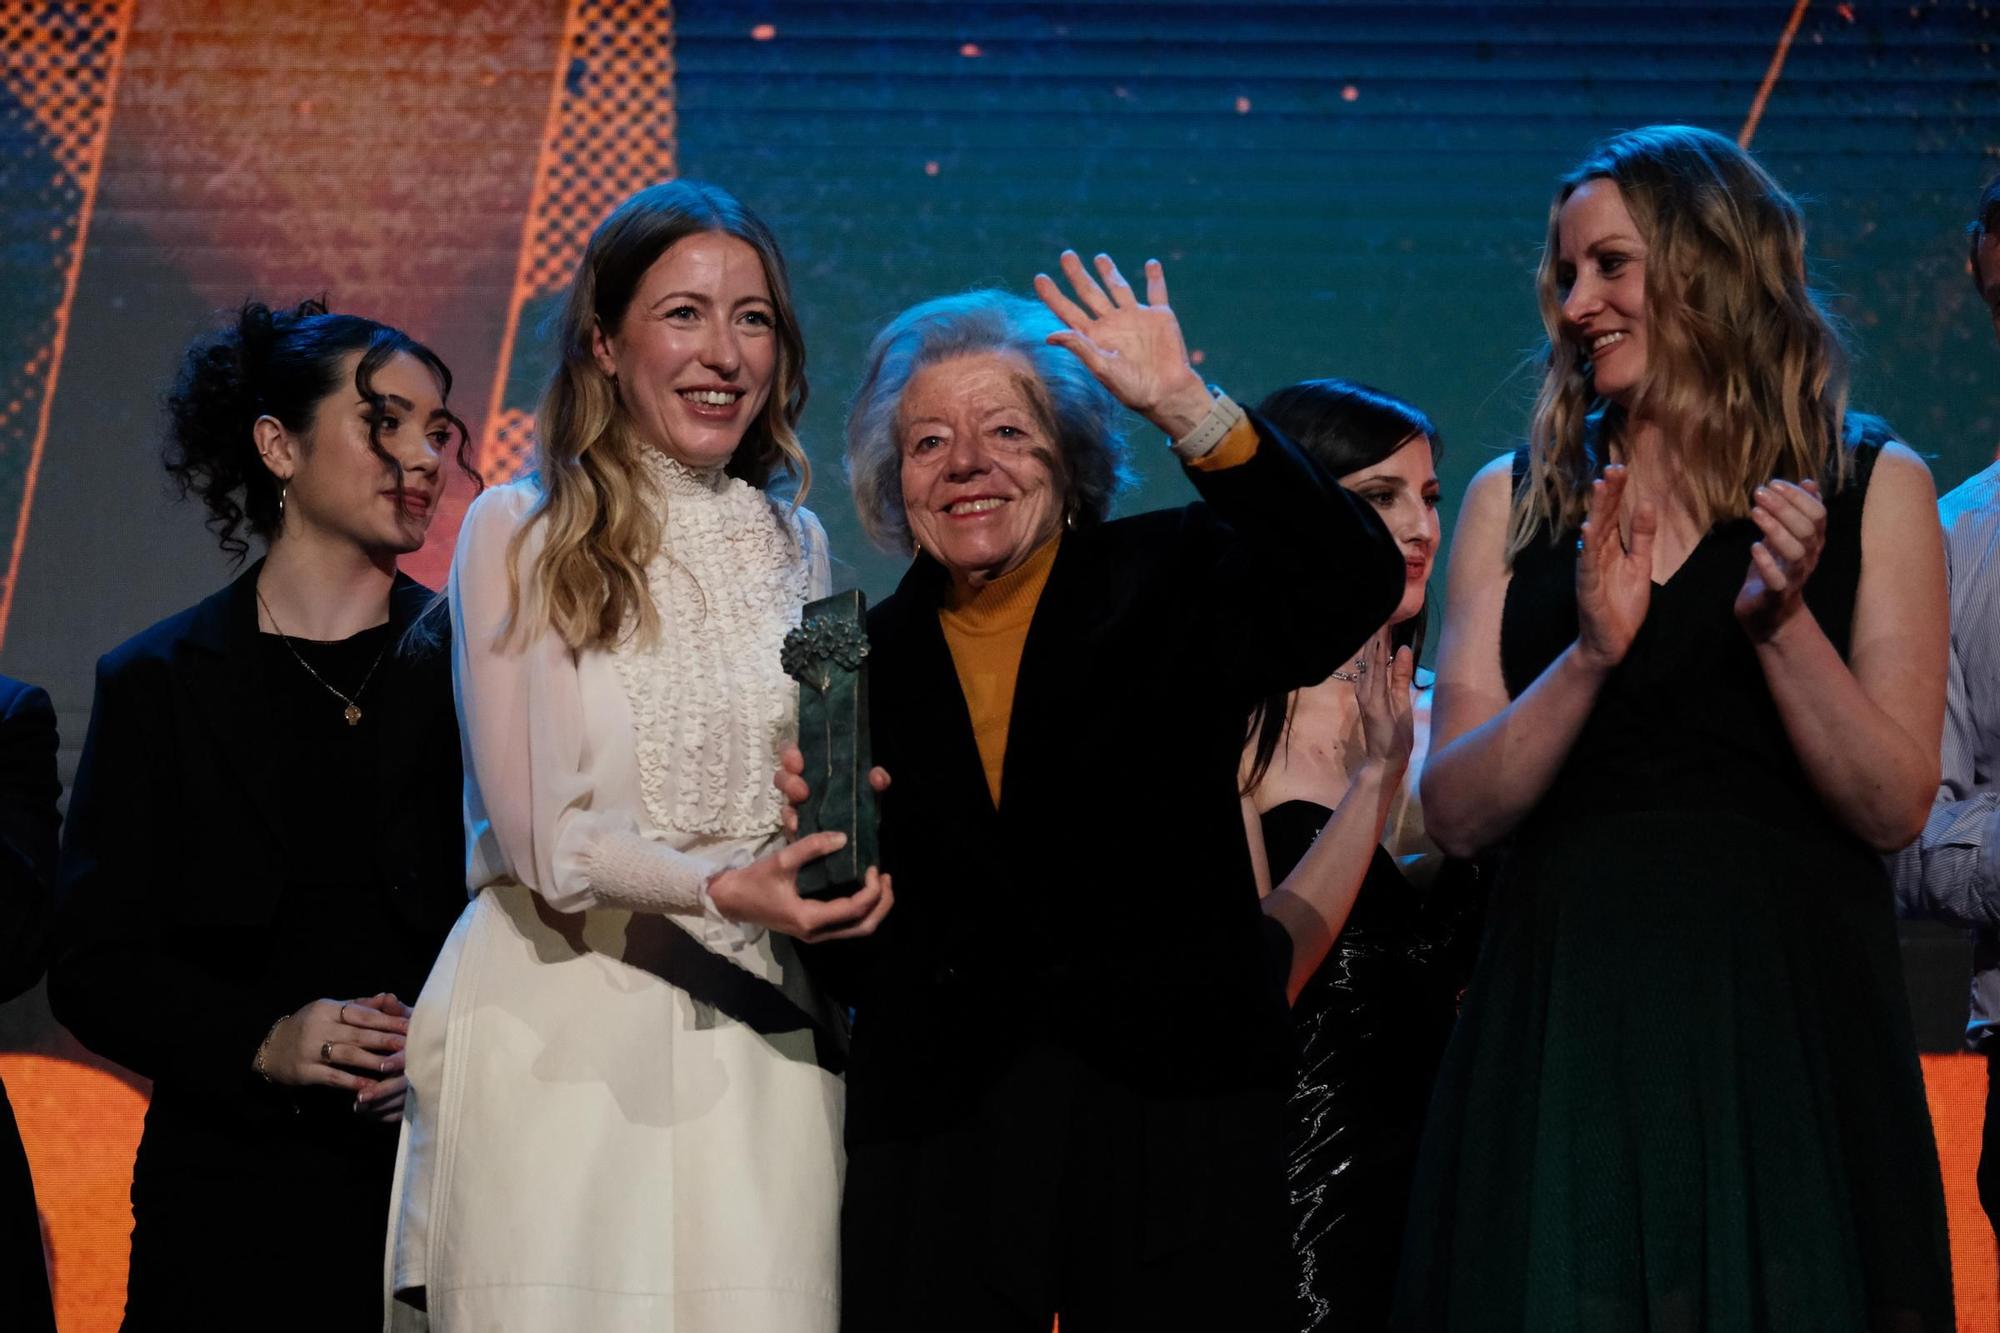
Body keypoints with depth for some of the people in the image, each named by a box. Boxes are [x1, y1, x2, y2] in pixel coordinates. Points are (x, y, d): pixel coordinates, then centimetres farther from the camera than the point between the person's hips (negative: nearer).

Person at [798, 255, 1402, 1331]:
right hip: (936, 1131, 2)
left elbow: (1351, 583, -15)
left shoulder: (1170, 581, 6)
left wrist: (1188, 411, -19)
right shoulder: (868, 659, 11)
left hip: (1171, 1118, -2)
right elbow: (848, 963, 12)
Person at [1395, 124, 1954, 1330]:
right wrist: (1591, 655, -14)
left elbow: (1895, 808, -2)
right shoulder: (1516, 503, 10)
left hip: (1784, 1014, -2)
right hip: (1563, 1014, 2)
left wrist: (1782, 621, -15)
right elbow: (1457, 813, 1)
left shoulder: (1871, 489, 4)